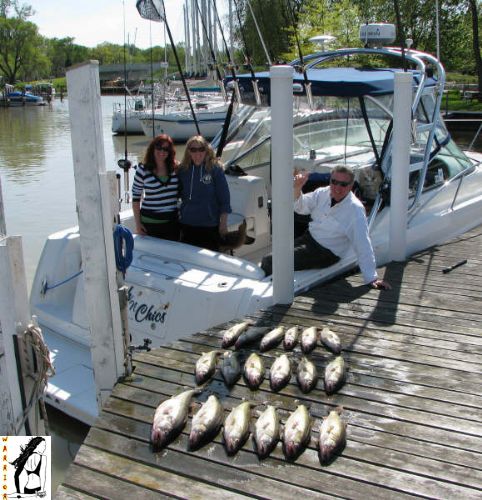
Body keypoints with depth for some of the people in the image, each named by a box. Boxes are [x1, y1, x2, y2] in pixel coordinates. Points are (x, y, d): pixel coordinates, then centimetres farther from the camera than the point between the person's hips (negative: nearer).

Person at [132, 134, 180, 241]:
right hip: (150, 222, -3)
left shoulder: (175, 168, 4)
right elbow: (135, 198, -2)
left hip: (172, 221, 3)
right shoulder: (143, 170, -5)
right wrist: (138, 224, -4)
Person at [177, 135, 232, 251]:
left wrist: (223, 224, -6)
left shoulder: (215, 169, -5)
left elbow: (224, 198, -4)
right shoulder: (183, 170, 3)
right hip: (187, 225, 3)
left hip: (210, 227, -3)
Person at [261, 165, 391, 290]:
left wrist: (371, 278, -24)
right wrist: (297, 189, -15)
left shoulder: (355, 210, -20)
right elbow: (300, 207, 7)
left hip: (326, 253, -6)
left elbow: (363, 244, -23)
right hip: (308, 237, 7)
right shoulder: (322, 193, -3)